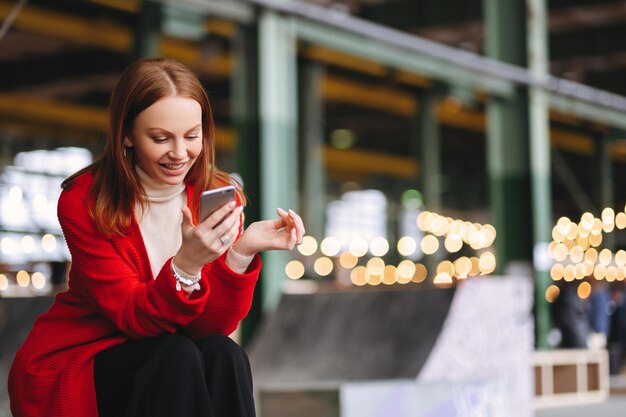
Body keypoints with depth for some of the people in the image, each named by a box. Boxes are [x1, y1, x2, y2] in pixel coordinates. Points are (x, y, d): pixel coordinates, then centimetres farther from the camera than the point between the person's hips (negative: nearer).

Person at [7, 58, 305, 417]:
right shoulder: (83, 203, -14)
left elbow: (212, 325, -13)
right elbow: (134, 318, -20)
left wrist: (241, 253, -30)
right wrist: (185, 265, -39)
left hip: (156, 367, 3)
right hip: (71, 365, -3)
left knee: (223, 355, -27)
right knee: (179, 356, -29)